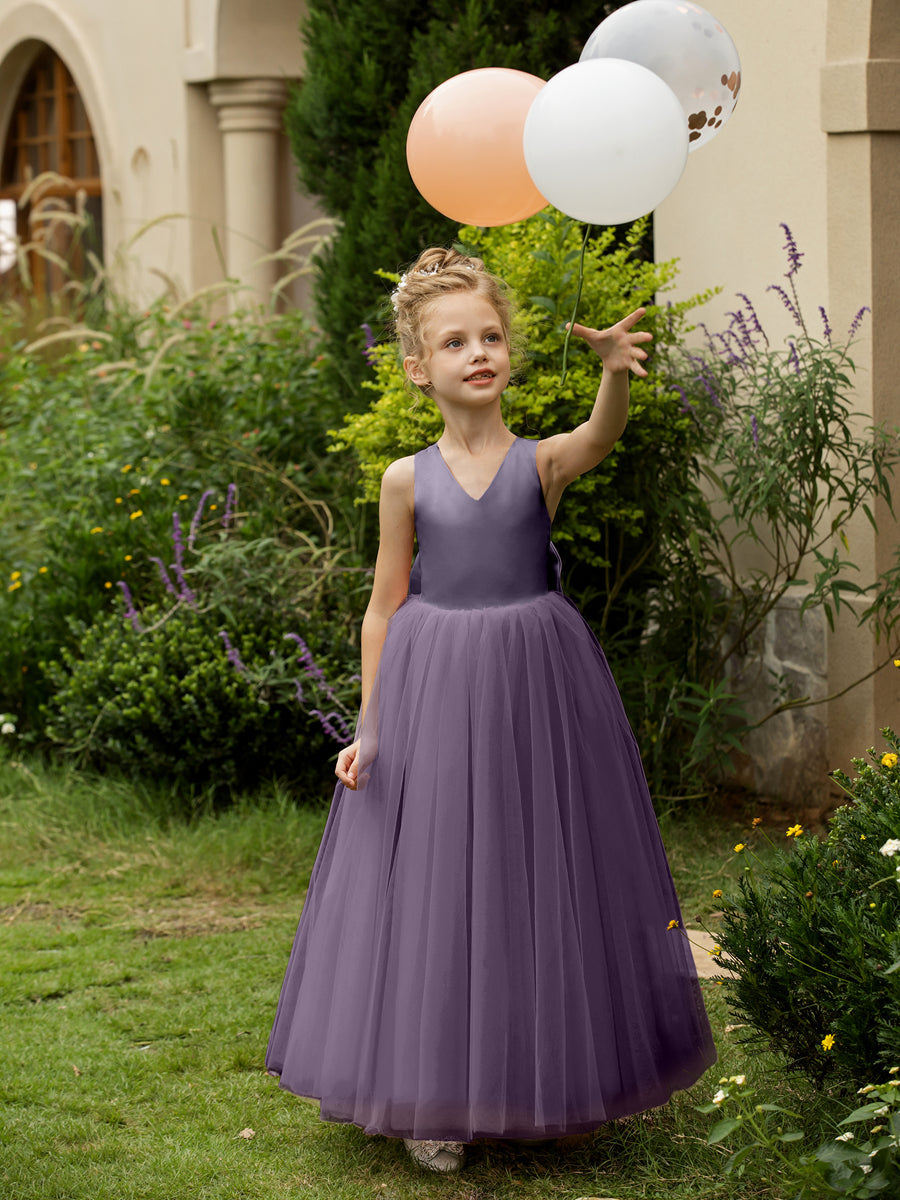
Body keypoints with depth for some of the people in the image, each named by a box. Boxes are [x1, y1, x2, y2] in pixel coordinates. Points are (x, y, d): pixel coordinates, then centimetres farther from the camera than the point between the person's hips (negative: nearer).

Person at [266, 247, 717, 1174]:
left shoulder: (543, 462, -4)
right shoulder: (409, 480, 0)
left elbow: (602, 434, -26)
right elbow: (385, 606, 5)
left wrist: (615, 368, -48)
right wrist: (368, 729, 2)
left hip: (532, 687, 0)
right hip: (433, 693, 0)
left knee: (538, 881, 8)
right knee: (434, 890, 4)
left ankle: (539, 1087, 25)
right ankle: (433, 1102, 16)